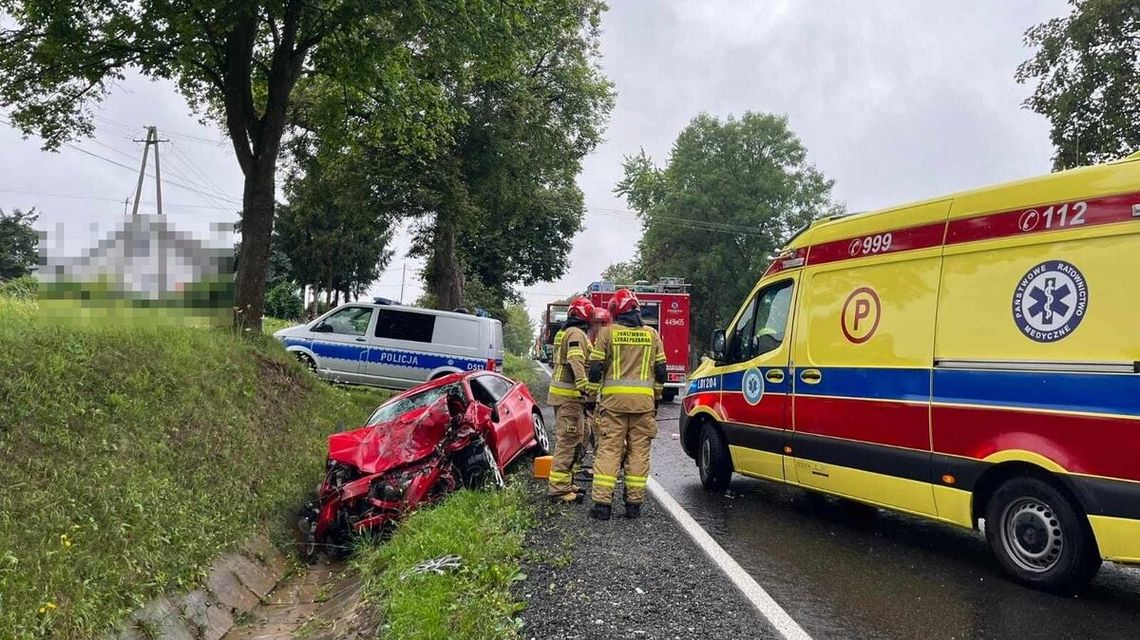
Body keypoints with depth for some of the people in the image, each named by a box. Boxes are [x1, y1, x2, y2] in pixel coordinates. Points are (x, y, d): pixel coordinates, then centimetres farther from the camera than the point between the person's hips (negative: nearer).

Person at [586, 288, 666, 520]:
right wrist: (656, 398, 21)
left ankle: (602, 503, -2)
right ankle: (634, 503, 8)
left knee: (608, 449, 1)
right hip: (643, 400, 2)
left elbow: (596, 368, -1)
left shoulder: (608, 332, 2)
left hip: (614, 399, -2)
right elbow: (660, 370, 12)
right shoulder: (652, 334, 10)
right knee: (639, 451, 6)